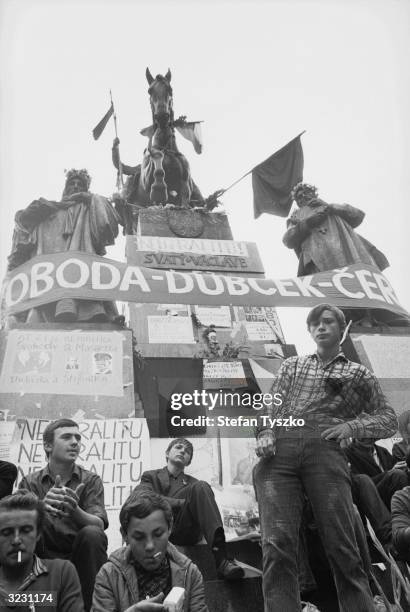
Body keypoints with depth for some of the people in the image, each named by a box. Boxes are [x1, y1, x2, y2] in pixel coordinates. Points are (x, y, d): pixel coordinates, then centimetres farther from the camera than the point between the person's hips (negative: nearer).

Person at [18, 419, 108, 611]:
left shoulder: (91, 481, 2)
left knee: (92, 534, -30)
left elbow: (99, 525, -13)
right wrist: (41, 506, -37)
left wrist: (75, 511, -37)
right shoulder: (30, 483, 5)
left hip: (80, 556, 0)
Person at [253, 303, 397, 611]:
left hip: (324, 451, -1)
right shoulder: (292, 365, 28)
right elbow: (271, 406, 21)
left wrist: (352, 426, 0)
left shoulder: (359, 374, 22)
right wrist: (264, 433, 0)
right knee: (277, 543, -12)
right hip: (279, 450, 1)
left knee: (341, 545, -8)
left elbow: (389, 419, 18)